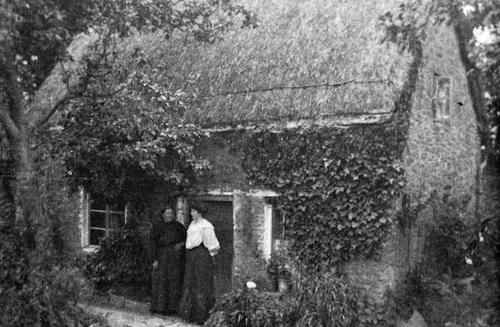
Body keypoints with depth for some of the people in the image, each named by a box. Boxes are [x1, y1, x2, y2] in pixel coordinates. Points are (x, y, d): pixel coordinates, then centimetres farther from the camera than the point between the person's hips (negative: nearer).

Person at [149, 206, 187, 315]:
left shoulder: (178, 226, 13)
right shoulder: (157, 227, 6)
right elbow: (153, 243, 1)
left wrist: (182, 244, -3)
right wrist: (154, 259, -8)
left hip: (176, 256, 2)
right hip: (162, 256, -2)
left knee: (174, 281, 0)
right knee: (161, 281, -4)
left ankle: (172, 307, 5)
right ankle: (159, 307, 4)